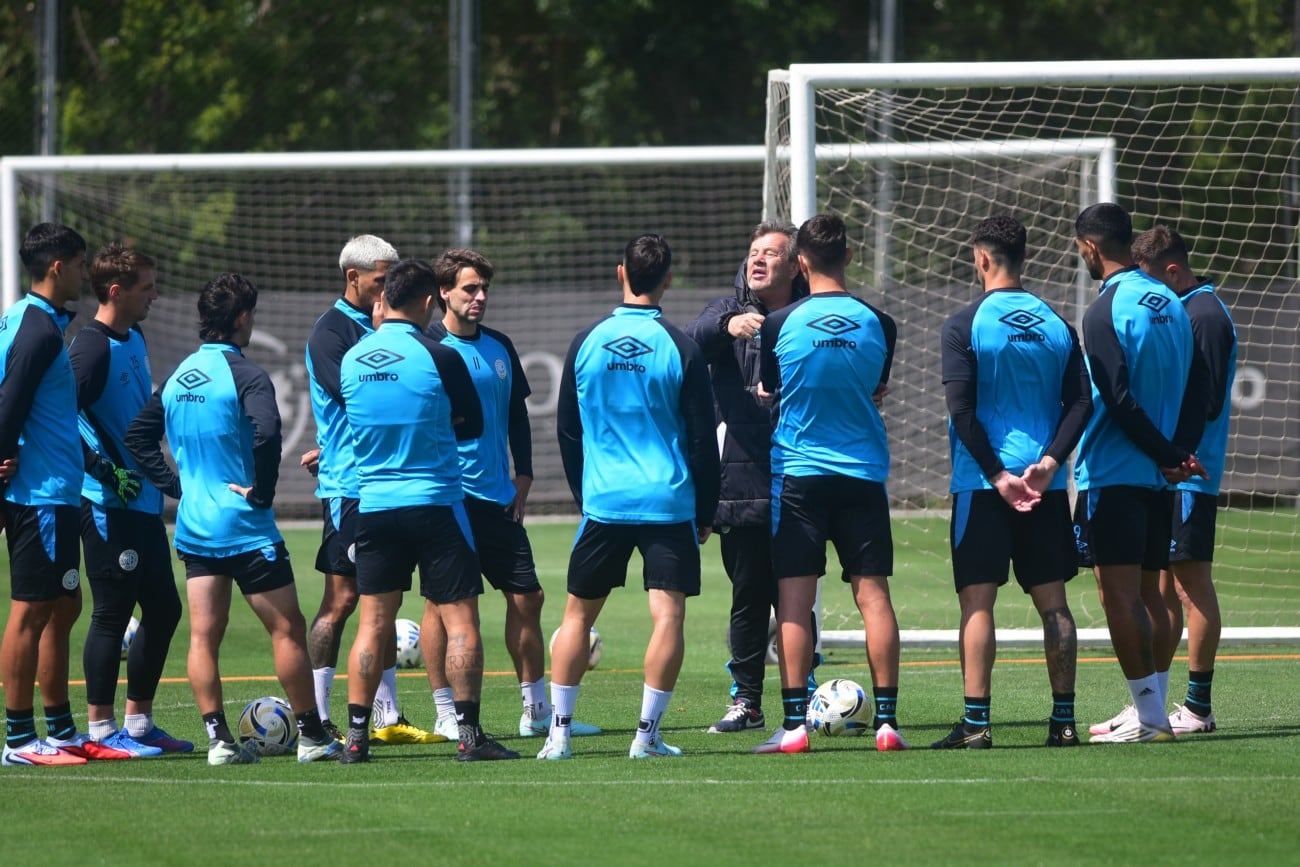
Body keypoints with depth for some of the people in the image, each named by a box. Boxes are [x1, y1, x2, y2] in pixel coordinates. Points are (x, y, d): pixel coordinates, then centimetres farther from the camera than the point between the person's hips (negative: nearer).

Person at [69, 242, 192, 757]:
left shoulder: (134, 339, 12)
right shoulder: (91, 347, -16)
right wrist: (108, 472, -23)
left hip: (144, 502, 9)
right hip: (109, 505, -9)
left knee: (163, 609, 12)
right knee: (113, 614, -5)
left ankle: (139, 720, 20)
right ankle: (101, 728, 2)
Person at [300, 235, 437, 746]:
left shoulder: (378, 327, 16)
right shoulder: (331, 331, -8)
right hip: (348, 487, -8)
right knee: (342, 598, -8)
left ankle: (387, 718, 14)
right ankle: (316, 720, -5)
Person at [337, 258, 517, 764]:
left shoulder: (351, 360, 3)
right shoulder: (439, 357, -10)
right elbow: (472, 424, 1)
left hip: (373, 506, 4)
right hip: (436, 502, -4)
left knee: (373, 623, 8)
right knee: (460, 618, 0)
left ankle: (356, 735, 5)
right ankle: (469, 735, -3)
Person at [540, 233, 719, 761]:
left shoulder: (586, 343, 3)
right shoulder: (681, 350, -4)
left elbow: (567, 432, 11)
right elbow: (702, 440, -1)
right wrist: (706, 512, 9)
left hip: (603, 500, 2)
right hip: (670, 503, -2)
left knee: (578, 613, 11)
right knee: (668, 614, -1)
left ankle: (558, 733, 8)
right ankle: (648, 734, -5)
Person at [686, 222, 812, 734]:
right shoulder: (728, 311, 8)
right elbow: (696, 338, -14)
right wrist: (728, 325, -35)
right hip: (739, 481, 1)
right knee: (747, 595, 5)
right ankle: (746, 701, 11)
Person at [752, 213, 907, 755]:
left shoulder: (780, 325, -6)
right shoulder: (878, 323, 0)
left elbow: (767, 393, 8)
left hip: (797, 474, -2)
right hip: (864, 474, 2)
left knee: (794, 601, -1)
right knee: (873, 595, 3)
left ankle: (794, 724, -6)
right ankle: (886, 720, 1)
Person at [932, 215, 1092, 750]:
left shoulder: (965, 325, -6)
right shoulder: (1056, 325, 8)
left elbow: (962, 410, -12)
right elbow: (1080, 402, 1)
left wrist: (997, 475, -9)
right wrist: (1048, 461, -6)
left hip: (983, 483, -4)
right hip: (1046, 485, 4)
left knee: (977, 600, -2)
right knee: (1053, 601, 8)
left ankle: (976, 722, -8)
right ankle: (1063, 719, 8)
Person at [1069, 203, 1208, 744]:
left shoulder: (1106, 311, -13)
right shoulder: (1172, 305, 11)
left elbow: (1119, 401, -19)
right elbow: (1198, 389, 10)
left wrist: (1167, 454, -11)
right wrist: (1180, 450, 1)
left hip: (1112, 473, -8)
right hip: (1158, 477, 8)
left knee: (1119, 594, -6)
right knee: (1149, 595, 13)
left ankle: (1150, 717, -9)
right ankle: (1151, 710, 14)